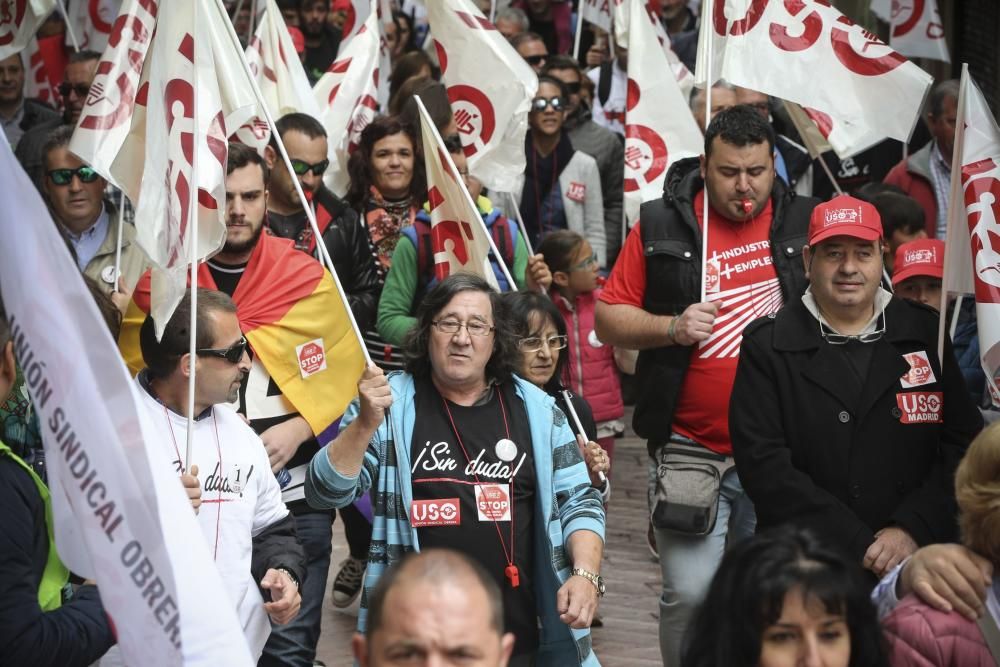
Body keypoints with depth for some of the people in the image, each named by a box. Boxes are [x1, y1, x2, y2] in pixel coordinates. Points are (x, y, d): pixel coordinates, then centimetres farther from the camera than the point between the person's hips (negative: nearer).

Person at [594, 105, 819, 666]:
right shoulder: (661, 225, 0)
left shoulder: (806, 223, 3)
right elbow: (609, 318, 3)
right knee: (691, 594, -7)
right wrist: (671, 327, -13)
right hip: (691, 448, -1)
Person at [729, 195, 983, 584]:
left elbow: (963, 445, 5)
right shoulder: (768, 345, 3)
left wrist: (912, 530, -10)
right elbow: (763, 464, -6)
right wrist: (858, 545, -12)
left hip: (917, 558, 2)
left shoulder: (924, 334, 10)